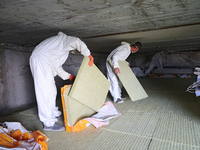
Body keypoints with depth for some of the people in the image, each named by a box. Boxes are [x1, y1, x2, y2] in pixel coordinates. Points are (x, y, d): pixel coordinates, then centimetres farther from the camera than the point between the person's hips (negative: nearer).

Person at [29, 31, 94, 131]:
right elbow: (78, 42, -20)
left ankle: (53, 113, 31)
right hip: (41, 60, -10)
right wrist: (88, 55, -10)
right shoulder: (65, 39, 6)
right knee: (46, 91, -10)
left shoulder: (61, 46, 31)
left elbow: (57, 66, 26)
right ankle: (49, 123, -4)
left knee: (51, 89, 16)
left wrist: (69, 76, 25)